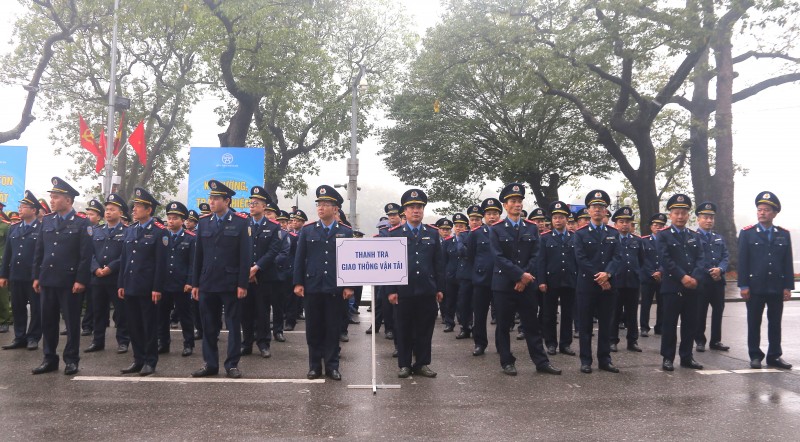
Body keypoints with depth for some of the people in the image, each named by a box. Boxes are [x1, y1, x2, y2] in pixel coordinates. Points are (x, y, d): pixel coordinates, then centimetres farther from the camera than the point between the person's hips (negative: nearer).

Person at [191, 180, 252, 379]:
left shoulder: (241, 222, -5)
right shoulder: (203, 222, 7)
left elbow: (245, 256, -7)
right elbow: (198, 255, 9)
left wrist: (242, 284, -12)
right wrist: (195, 283, 7)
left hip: (231, 284, -4)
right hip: (207, 284, 4)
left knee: (233, 324, 5)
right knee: (209, 325, 10)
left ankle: (232, 364, 14)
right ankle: (210, 363, 21)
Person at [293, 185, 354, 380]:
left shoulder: (346, 232, 2)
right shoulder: (307, 230, 5)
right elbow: (299, 259, 5)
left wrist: (350, 286, -3)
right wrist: (298, 283, -2)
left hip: (336, 289, -1)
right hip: (312, 288, 1)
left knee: (333, 329, 6)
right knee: (314, 328, 8)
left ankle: (332, 366, 16)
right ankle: (315, 365, 20)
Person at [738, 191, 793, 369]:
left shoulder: (784, 234, 7)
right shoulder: (747, 233, 0)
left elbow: (788, 263, 6)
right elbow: (743, 261, -4)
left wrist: (788, 287, 0)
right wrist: (743, 286, -9)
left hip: (777, 288, 2)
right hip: (755, 287, -2)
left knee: (775, 323, 9)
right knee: (754, 323, 5)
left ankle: (774, 356, 19)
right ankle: (755, 356, 14)